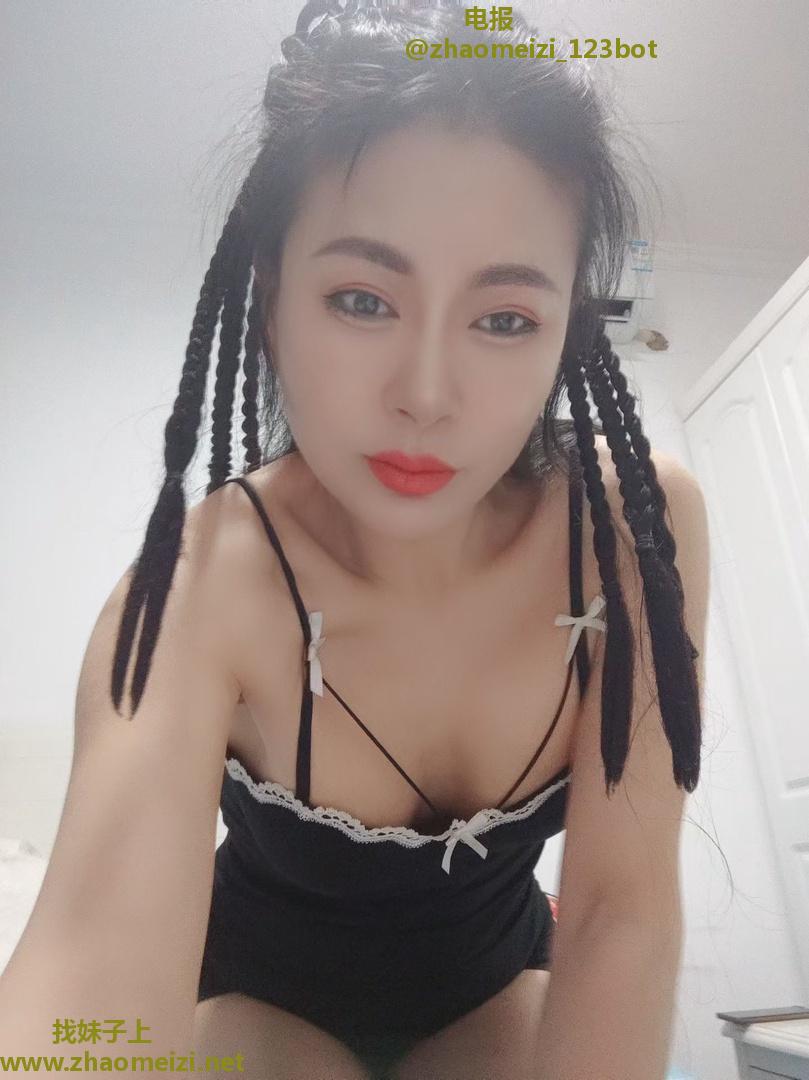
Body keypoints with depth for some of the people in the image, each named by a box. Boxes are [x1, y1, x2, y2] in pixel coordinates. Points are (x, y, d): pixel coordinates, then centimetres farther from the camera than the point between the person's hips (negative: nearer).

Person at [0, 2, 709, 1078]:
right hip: (263, 991, -2)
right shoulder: (201, 585, -30)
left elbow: (623, 910, -23)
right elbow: (104, 953, -43)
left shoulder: (641, 524, -26)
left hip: (496, 982, 3)